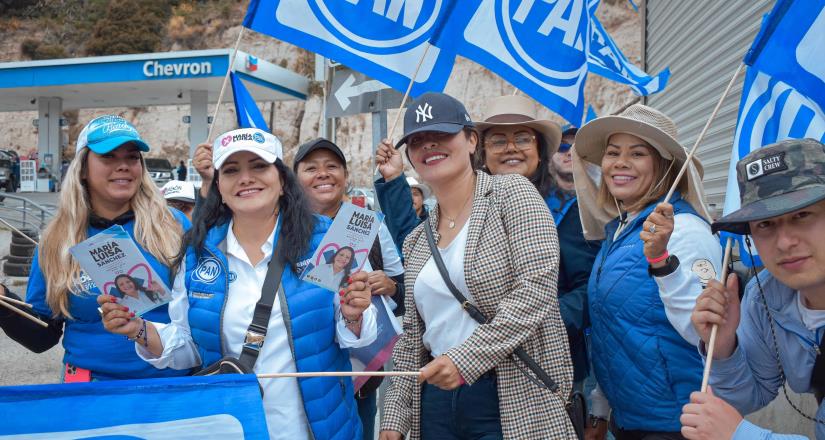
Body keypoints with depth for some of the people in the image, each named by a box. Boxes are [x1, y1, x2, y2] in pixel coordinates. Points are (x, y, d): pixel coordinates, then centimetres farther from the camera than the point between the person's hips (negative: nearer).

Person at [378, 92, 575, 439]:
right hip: (435, 401, 6)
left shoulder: (512, 193, -4)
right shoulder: (416, 241, 12)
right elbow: (412, 335, 15)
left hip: (515, 401, -5)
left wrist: (466, 359, -20)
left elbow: (537, 288, -16)